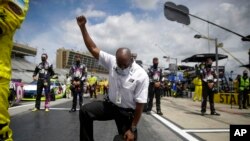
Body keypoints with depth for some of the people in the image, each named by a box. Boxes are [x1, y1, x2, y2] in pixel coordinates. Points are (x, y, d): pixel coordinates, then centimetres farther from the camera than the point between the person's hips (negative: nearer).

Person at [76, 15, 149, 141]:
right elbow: (93, 49, -8)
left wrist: (132, 129, -14)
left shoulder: (141, 76, -23)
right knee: (85, 111, -15)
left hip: (127, 112, -2)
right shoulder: (112, 61, -14)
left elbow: (140, 104, -19)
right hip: (111, 105, 3)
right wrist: (82, 27, -17)